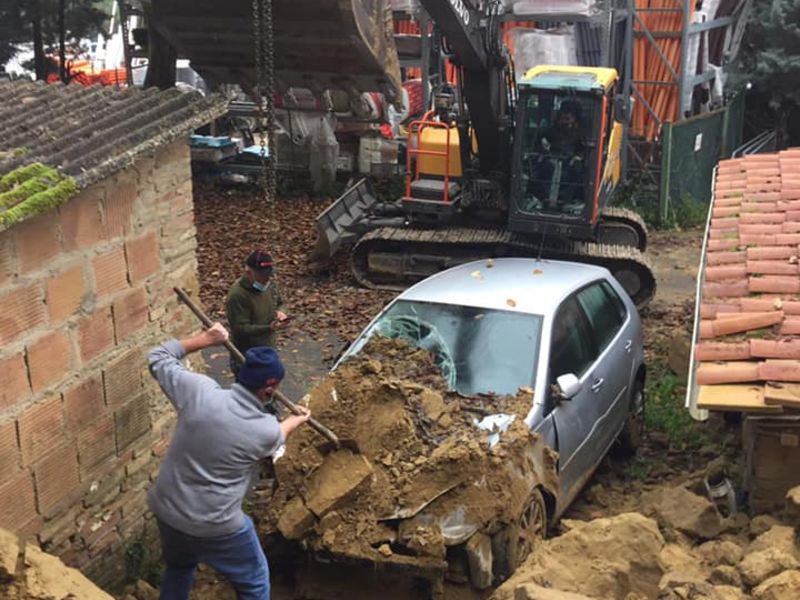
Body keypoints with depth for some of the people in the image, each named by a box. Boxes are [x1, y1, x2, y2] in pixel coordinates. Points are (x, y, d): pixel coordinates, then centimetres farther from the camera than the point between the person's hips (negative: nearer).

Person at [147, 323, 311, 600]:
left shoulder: (199, 391, -16)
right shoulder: (266, 430, -19)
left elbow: (158, 357, 1)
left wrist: (206, 338, 9)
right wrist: (295, 421, 28)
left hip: (166, 510, 5)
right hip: (215, 526, -4)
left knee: (179, 569, 34)